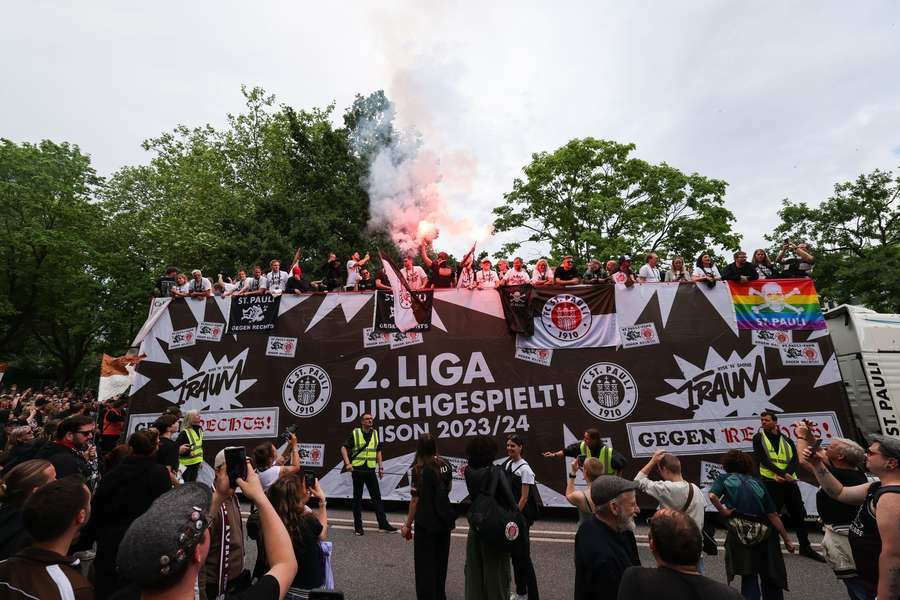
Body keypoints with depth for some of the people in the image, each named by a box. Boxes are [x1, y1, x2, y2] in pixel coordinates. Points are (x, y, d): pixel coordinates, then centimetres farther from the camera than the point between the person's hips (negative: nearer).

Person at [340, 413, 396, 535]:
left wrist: (381, 466, 10)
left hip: (370, 470, 4)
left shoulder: (375, 433, 7)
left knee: (377, 496, 6)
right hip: (357, 470, -4)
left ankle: (383, 523, 13)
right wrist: (348, 463, -18)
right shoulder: (355, 433, -6)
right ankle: (358, 526, 16)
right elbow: (344, 448, -6)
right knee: (357, 498, 6)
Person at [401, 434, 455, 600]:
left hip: (426, 523, -6)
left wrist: (408, 524, -9)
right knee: (440, 562, 24)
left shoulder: (419, 469, -19)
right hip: (444, 520, 6)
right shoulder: (445, 465, -3)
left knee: (425, 565, 11)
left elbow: (415, 500, -18)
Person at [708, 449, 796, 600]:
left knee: (749, 576, 11)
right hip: (764, 532, 3)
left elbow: (712, 496, -16)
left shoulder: (724, 478, 5)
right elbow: (773, 515, 8)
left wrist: (724, 512, -2)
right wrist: (787, 540, 16)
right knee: (771, 576, 21)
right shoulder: (757, 483, 12)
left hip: (740, 531, -3)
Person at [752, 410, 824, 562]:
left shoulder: (787, 441, 11)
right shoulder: (759, 438, 1)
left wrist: (784, 475, -18)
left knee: (799, 515, 12)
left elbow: (795, 460, 0)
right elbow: (763, 459, -10)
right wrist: (782, 474, -20)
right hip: (770, 482, -4)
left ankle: (805, 547, 29)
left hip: (789, 482, 4)